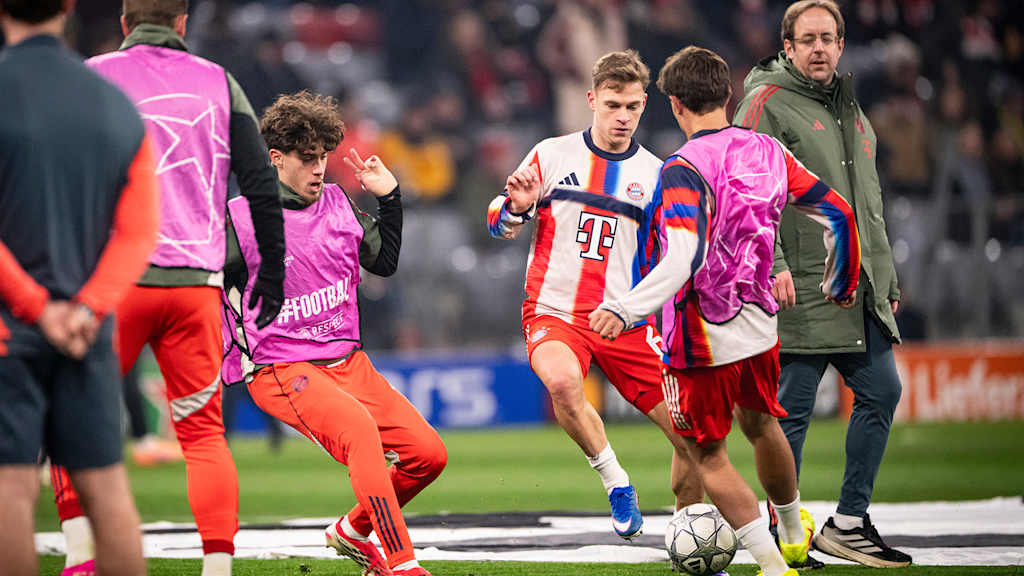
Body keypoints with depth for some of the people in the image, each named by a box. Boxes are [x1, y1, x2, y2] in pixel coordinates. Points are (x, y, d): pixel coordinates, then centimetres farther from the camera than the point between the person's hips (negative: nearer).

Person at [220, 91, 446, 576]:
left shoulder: (337, 204, 8)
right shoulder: (240, 219, -9)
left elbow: (384, 261, 20)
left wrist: (389, 197, 11)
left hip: (348, 362, 7)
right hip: (281, 370, -7)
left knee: (428, 453, -3)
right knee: (357, 426, -35)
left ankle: (354, 529, 23)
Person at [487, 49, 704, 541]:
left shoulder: (654, 174, 6)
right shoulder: (553, 155, 2)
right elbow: (498, 225, 7)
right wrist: (517, 207, -15)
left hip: (626, 323, 3)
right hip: (554, 313, -3)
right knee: (562, 380, -37)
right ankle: (616, 482, -15)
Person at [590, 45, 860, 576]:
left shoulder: (683, 169, -19)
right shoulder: (767, 151, 0)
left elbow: (686, 259, -32)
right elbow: (840, 215, 4)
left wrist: (624, 309, -39)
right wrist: (841, 287, 20)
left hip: (702, 338, -6)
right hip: (760, 327, 6)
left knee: (708, 455, 8)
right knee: (760, 425, 30)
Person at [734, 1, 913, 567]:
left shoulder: (851, 111, 20)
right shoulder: (767, 104, -5)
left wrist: (885, 276, 24)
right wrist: (771, 263, -24)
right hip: (801, 289, -8)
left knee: (881, 392, 3)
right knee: (793, 408, -4)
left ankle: (849, 522, 12)